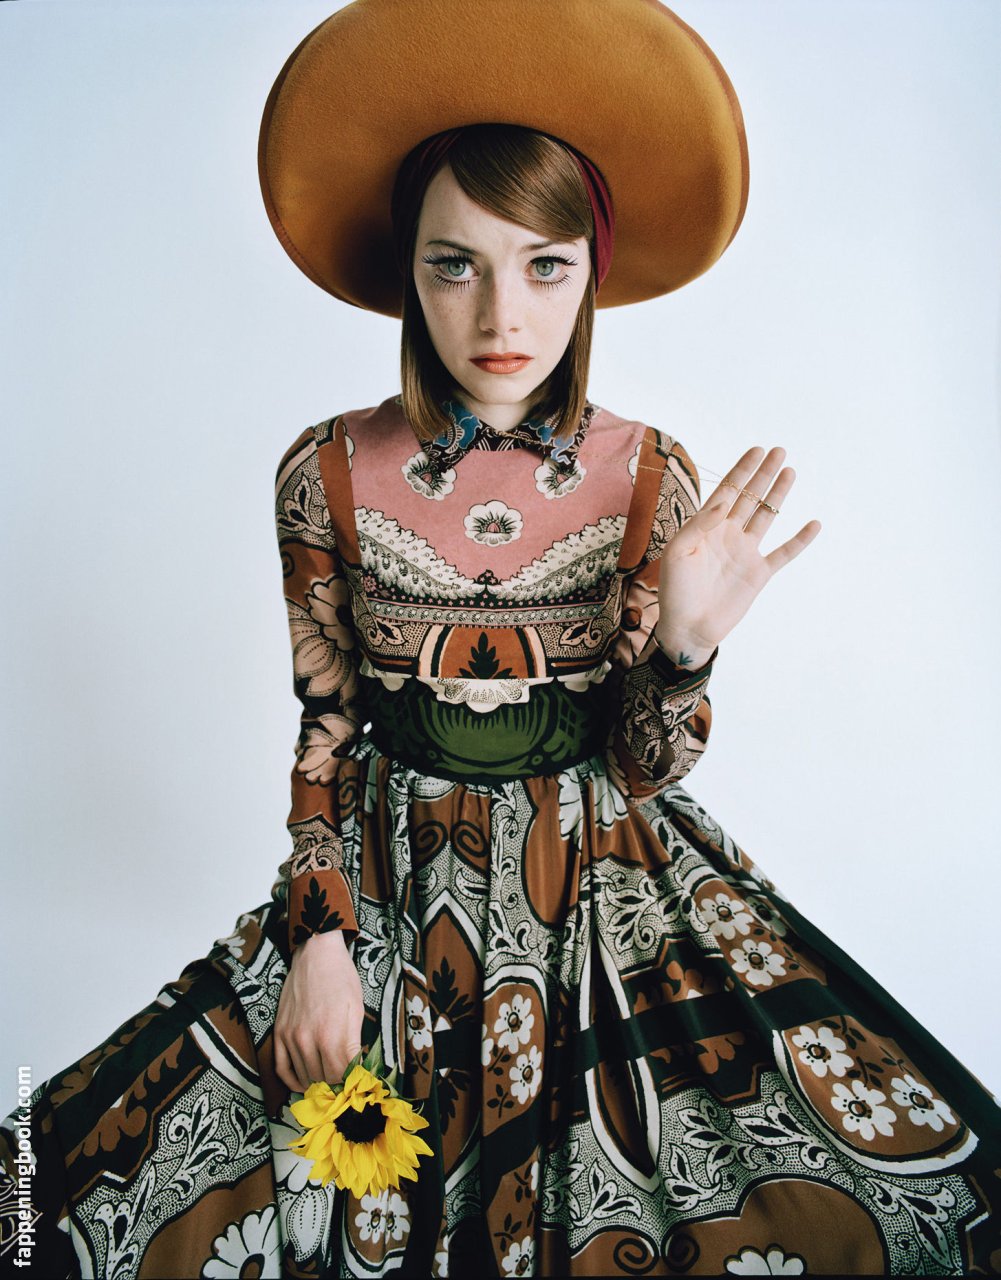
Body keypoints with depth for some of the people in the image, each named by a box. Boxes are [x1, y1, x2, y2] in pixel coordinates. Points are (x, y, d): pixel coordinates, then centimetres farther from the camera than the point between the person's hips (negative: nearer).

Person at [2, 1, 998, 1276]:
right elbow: (326, 731, 1)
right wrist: (318, 937, -7)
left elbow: (641, 768, -5)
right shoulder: (329, 474, -7)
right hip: (392, 875, 1)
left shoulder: (652, 479, -8)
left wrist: (685, 641, -24)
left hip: (602, 873, 1)